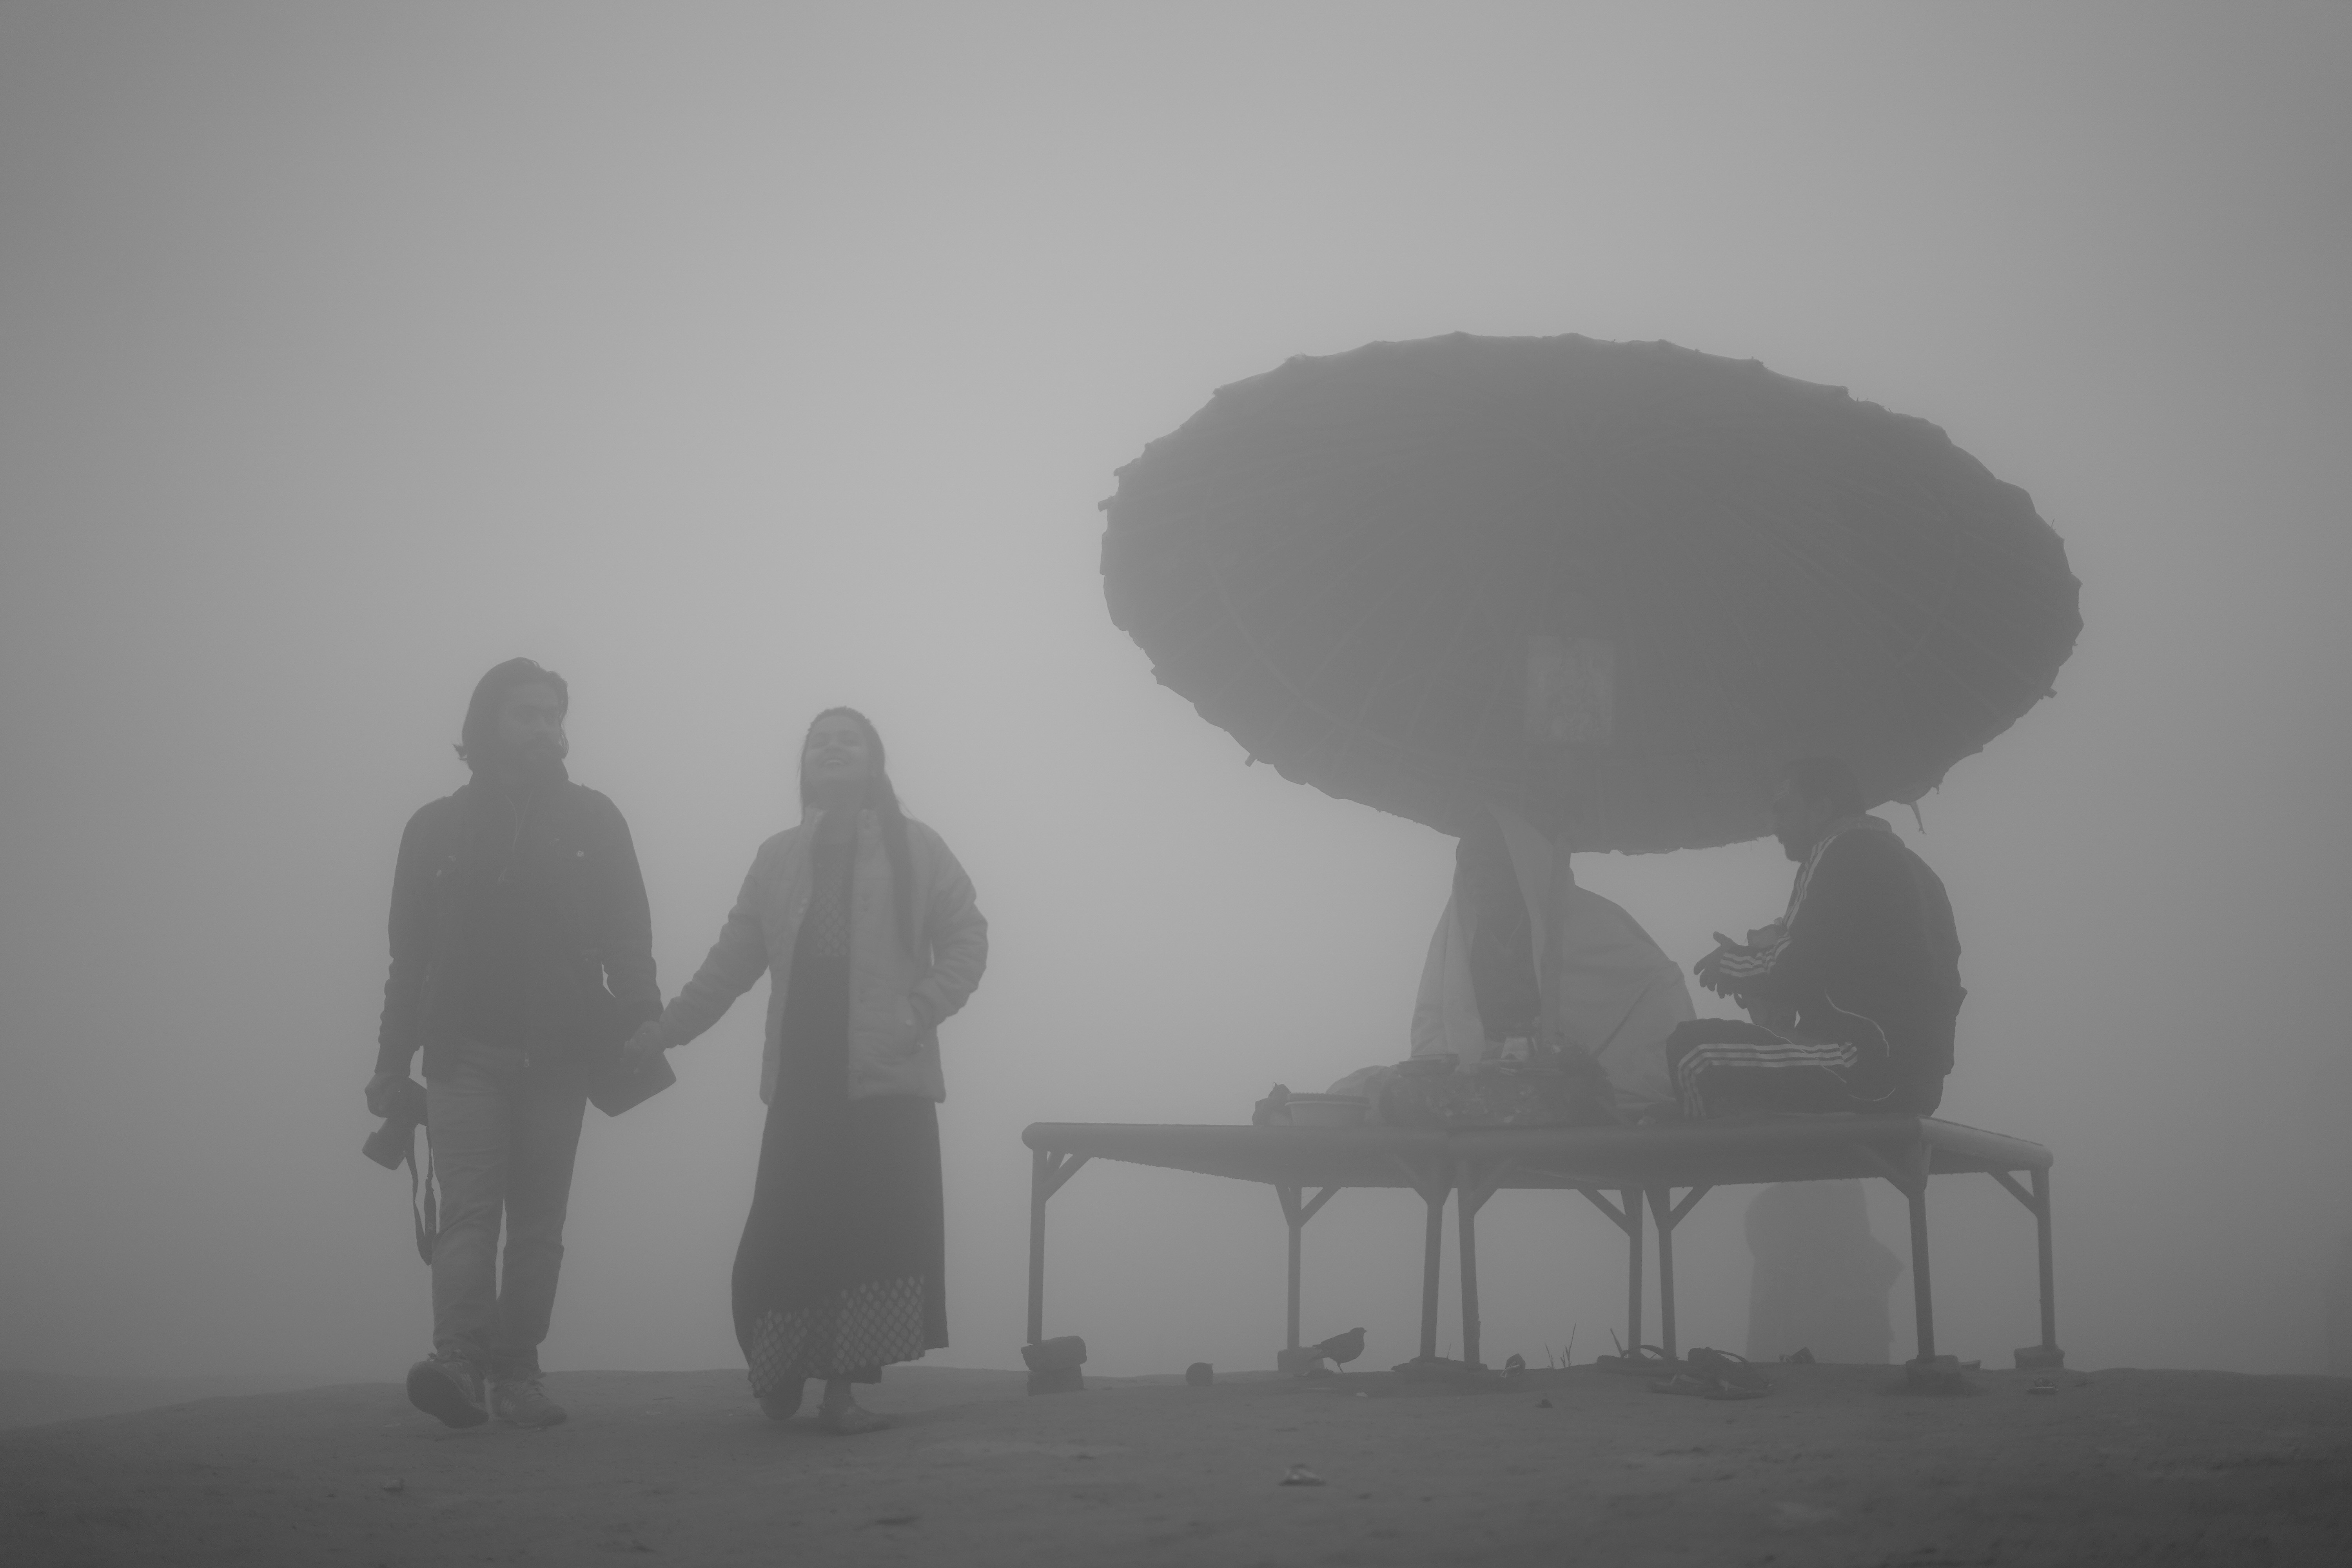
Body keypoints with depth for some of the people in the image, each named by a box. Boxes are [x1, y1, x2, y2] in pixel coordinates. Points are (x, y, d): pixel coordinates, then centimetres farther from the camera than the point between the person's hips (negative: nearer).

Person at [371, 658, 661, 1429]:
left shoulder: (592, 820, 9)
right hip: (464, 1054, -1)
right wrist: (393, 1064, 3)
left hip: (556, 1055, 1)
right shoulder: (438, 827, 9)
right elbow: (410, 953, 8)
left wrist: (641, 1025, -11)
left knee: (538, 1223, 1)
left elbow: (627, 938, 4)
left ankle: (516, 1373, 4)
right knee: (470, 1212, -12)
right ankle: (460, 1361, -22)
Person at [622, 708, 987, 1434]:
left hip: (886, 1074, -2)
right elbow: (732, 962, 14)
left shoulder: (916, 847, 7)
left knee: (874, 1230, -7)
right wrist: (661, 1032, 6)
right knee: (788, 1231, -3)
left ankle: (843, 1390, -3)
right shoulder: (777, 857, 16)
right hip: (802, 1073, 2)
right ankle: (779, 1374, 16)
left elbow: (966, 939, 3)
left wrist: (919, 1012, -11)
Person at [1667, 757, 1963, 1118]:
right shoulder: (1892, 858, 26)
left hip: (1875, 1066, -11)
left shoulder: (1846, 851, -4)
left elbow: (1796, 972, -12)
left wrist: (1731, 965, 6)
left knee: (1696, 1052, -16)